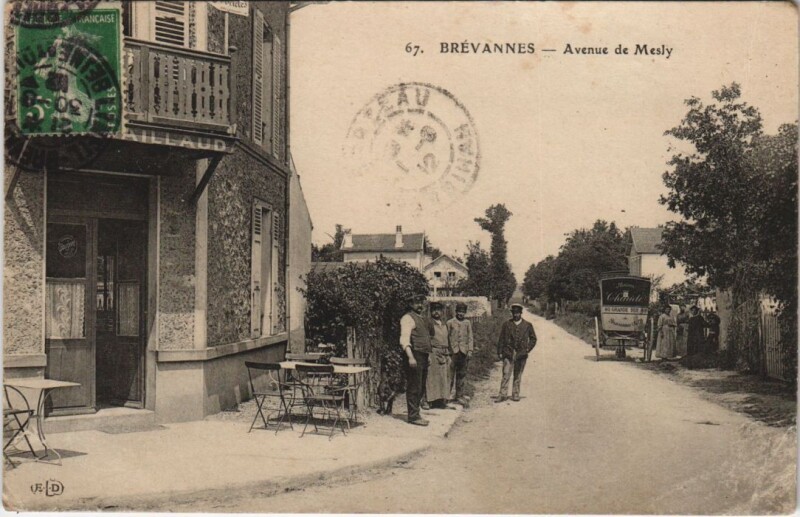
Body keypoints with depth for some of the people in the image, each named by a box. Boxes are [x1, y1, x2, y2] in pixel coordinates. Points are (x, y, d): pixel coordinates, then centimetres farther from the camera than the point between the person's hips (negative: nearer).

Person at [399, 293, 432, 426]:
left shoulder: (422, 319, 20)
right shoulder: (408, 318, -8)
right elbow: (404, 339, -17)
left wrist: (428, 355, 17)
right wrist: (411, 357, -26)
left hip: (424, 357, 9)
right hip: (415, 356, -9)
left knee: (420, 388, 14)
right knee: (414, 388, -6)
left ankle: (415, 414, 22)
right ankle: (413, 416, -1)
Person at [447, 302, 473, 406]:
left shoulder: (467, 323, 8)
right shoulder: (450, 322, 3)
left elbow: (470, 337, 7)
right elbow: (446, 337, 5)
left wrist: (470, 350, -2)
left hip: (463, 351, 2)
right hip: (453, 351, -2)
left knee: (462, 374, 7)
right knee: (450, 374, -3)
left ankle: (459, 395, 14)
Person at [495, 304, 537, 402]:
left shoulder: (527, 325, 6)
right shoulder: (506, 325, 5)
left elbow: (533, 339, 14)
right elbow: (501, 339, 6)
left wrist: (528, 349, 1)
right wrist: (499, 353, 1)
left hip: (521, 354, 1)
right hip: (508, 353, -1)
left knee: (518, 376, 7)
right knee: (506, 375, -7)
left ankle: (515, 394, 15)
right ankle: (503, 394, -5)